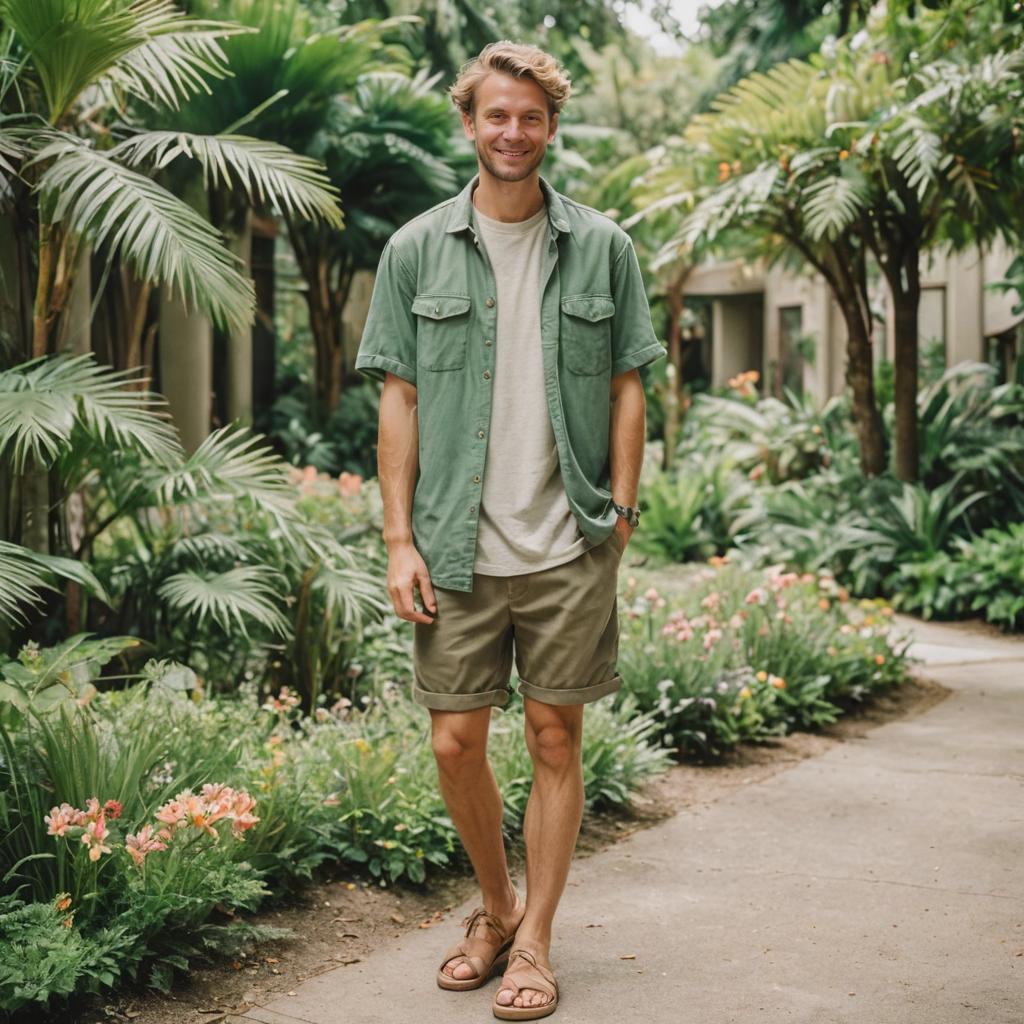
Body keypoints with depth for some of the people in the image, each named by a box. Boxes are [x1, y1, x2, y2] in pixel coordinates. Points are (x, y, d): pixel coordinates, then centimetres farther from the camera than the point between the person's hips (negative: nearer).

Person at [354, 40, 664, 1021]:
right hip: (458, 547, 1)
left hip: (569, 546, 0)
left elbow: (626, 388, 8)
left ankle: (534, 942, 19)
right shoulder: (415, 250, 5)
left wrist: (621, 511, 0)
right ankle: (496, 907, 29)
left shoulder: (603, 246, 5)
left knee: (555, 739, 5)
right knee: (455, 743, 4)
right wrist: (399, 539, -2)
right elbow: (399, 398, 3)